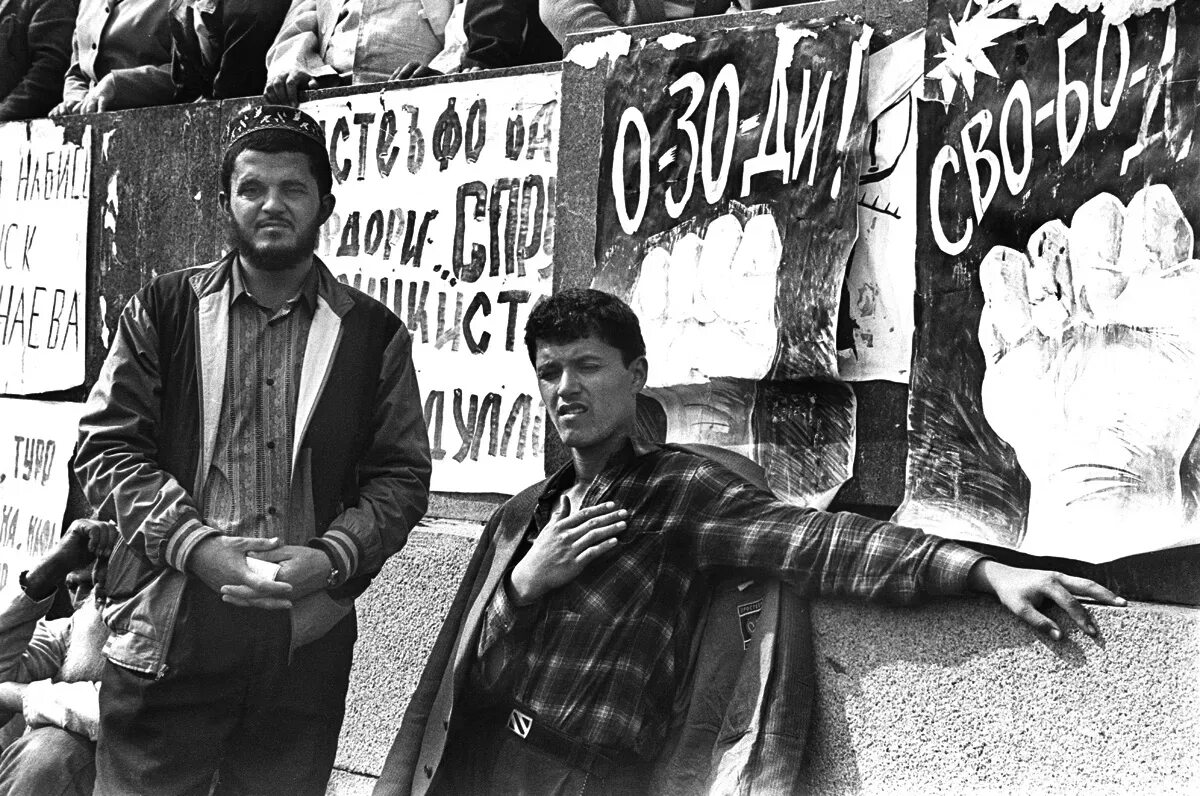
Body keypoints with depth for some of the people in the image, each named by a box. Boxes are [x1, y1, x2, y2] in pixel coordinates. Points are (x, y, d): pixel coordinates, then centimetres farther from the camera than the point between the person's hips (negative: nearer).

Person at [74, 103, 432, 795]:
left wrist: (329, 559, -12)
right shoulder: (164, 311, 7)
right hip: (169, 628, 0)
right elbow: (109, 447, 1)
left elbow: (401, 476, 5)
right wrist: (196, 545, -13)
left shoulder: (374, 334, 7)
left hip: (307, 640, 1)